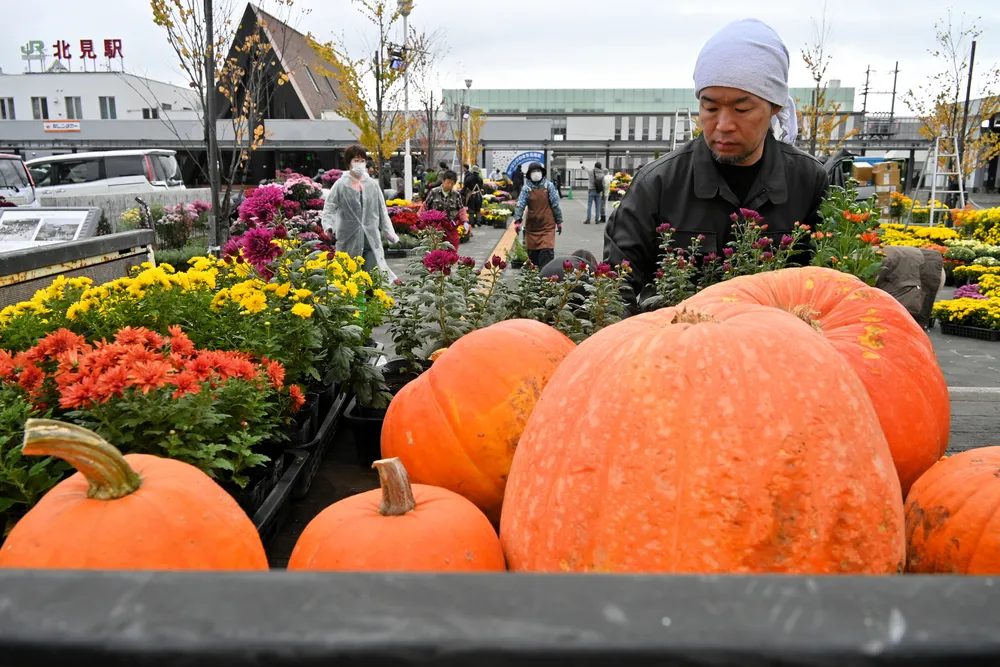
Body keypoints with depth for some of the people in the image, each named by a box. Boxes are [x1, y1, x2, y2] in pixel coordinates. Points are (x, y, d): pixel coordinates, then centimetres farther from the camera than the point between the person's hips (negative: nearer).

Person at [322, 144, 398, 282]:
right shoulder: (341, 185, 1)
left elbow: (382, 212, 14)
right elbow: (329, 208, -2)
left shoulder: (373, 185, 9)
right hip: (349, 240, -2)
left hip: (371, 239, 2)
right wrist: (328, 226, -21)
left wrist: (391, 235, 11)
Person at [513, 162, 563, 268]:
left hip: (547, 225, -2)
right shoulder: (526, 188, 1)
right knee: (532, 252, 7)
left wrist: (559, 222, 5)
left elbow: (555, 204, 3)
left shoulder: (549, 186, 0)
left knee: (547, 251, -11)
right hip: (531, 225, 2)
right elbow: (520, 205, -6)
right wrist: (517, 220, -18)